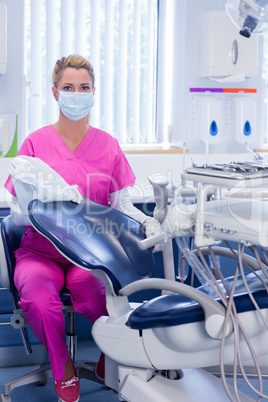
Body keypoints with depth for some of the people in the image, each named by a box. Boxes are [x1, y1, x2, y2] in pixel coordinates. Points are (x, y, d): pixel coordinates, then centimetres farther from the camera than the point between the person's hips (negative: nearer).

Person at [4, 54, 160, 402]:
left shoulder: (107, 145, 6)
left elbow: (120, 204, 6)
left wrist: (147, 222, -15)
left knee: (95, 297, -33)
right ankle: (62, 366, 0)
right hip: (41, 251, 0)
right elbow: (18, 213, -4)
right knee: (39, 300, -33)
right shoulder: (36, 143, -1)